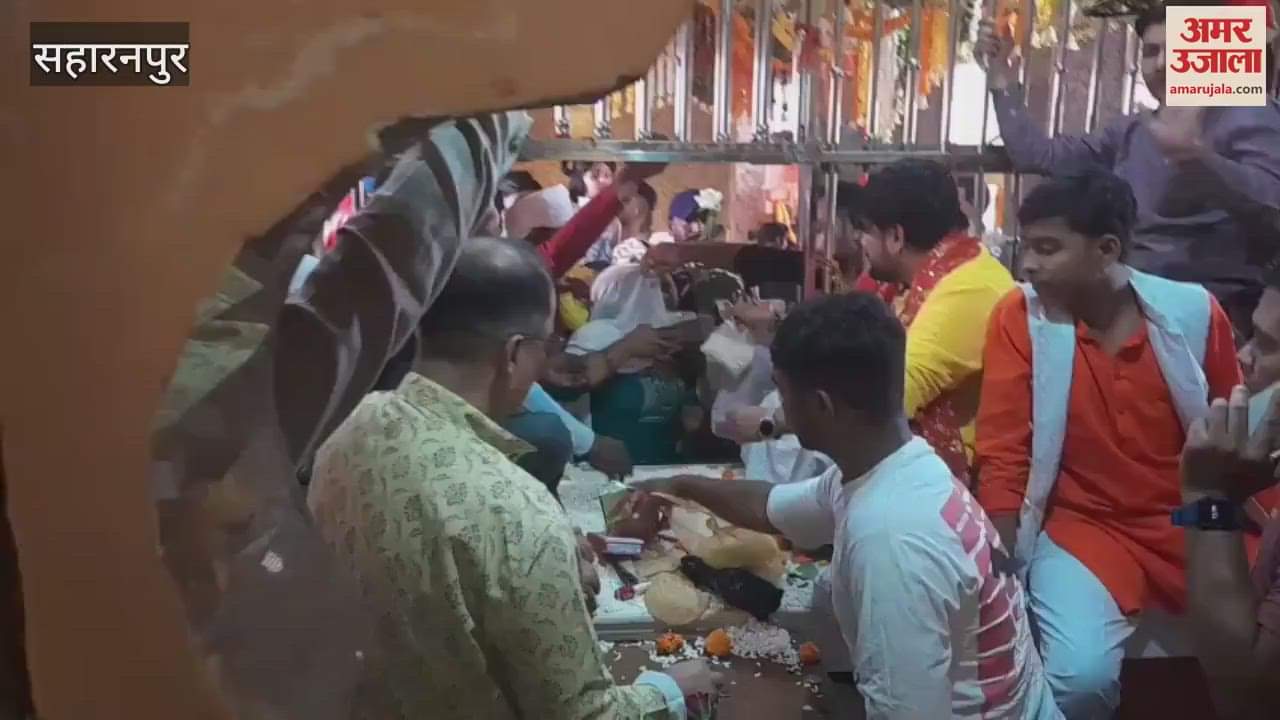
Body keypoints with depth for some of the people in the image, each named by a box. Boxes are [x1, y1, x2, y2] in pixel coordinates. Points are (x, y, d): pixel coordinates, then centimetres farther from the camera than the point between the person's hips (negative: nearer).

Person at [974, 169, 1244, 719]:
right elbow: (1003, 455, -9)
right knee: (1080, 675, -25)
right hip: (1086, 525, -2)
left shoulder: (1194, 312, -5)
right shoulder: (1018, 318, -11)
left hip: (1195, 523, 3)